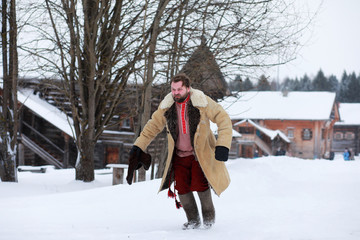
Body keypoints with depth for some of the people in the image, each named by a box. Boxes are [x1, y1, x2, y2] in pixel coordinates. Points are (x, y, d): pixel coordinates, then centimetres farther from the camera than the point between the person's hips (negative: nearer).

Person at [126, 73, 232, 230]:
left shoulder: (202, 102, -16)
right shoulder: (166, 106, -5)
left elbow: (224, 120, -13)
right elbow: (153, 126, 7)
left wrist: (223, 145, -24)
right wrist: (138, 145, 0)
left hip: (201, 154, -3)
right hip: (179, 155, 3)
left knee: (199, 186, -14)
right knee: (182, 188, -4)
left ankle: (209, 215, 15)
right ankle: (193, 220, 19)